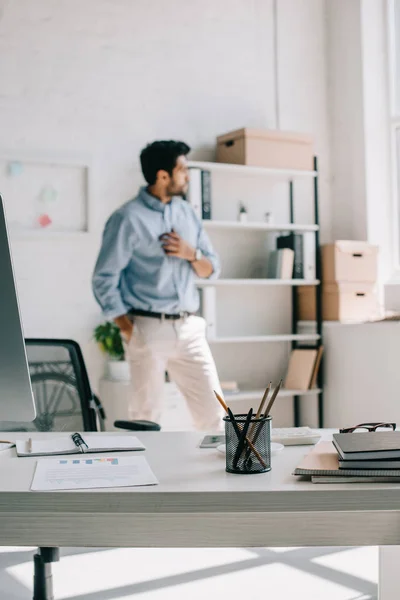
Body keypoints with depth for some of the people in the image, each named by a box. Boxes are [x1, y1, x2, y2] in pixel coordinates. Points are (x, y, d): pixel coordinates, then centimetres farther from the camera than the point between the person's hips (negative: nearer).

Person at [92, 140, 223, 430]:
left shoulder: (187, 213, 12)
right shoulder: (128, 218, -6)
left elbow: (213, 268, 15)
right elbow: (104, 279, -6)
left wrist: (191, 254, -7)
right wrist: (129, 331, -10)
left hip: (190, 327, 5)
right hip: (150, 328, -5)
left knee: (213, 409, 4)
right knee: (147, 416, 0)